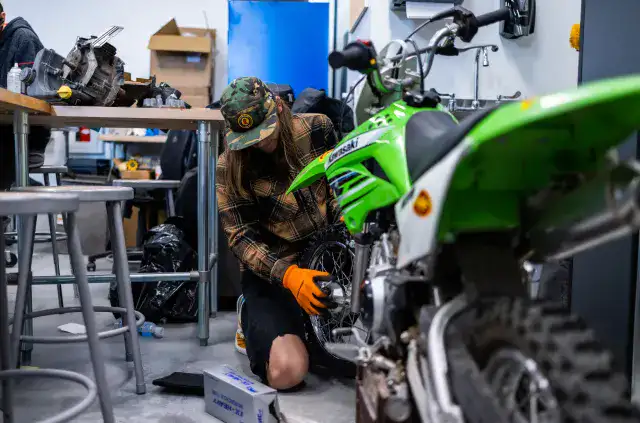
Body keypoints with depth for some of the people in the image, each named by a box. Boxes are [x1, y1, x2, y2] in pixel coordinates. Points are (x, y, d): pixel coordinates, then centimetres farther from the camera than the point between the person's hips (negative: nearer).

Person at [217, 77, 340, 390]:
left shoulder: (318, 129, -2)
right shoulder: (230, 167, -8)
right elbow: (241, 238, -11)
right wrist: (288, 275, -27)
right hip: (272, 270, -3)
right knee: (287, 372, -23)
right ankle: (251, 317, 10)